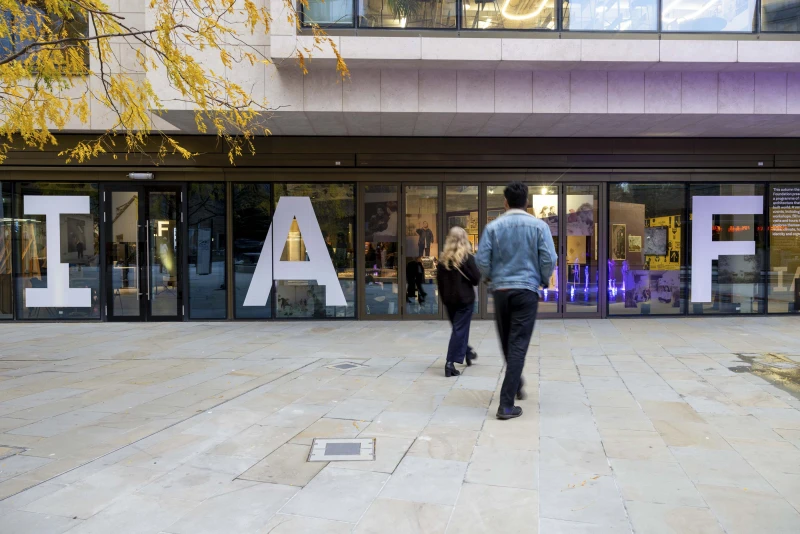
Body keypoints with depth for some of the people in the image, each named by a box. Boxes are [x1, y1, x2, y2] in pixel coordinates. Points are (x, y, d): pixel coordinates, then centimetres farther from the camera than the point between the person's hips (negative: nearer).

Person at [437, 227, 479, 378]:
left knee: (457, 327, 20)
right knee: (460, 329, -2)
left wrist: (444, 298, 14)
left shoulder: (443, 258, 2)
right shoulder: (467, 257, -10)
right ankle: (450, 363, -8)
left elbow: (439, 281, 6)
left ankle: (467, 352, 37)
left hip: (449, 299, 5)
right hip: (465, 298, -5)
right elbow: (476, 278, -10)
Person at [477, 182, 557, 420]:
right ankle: (506, 404, -5)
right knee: (518, 346, -2)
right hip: (526, 290, -2)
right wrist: (544, 281, 13)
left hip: (500, 290, 2)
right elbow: (549, 259, -7)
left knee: (507, 343, 20)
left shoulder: (493, 226, 0)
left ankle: (516, 385, 39)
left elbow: (482, 260, -3)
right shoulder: (539, 226, -3)